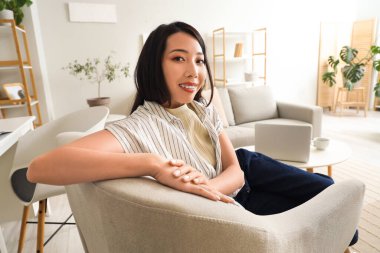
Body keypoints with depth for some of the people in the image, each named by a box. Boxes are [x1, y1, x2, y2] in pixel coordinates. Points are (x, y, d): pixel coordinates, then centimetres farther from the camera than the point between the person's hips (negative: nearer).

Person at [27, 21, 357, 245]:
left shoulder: (204, 110, -14)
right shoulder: (140, 128, -35)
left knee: (324, 187, 13)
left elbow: (235, 171, -16)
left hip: (246, 170, 6)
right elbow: (39, 168, -47)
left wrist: (205, 185, -41)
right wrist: (153, 164, -56)